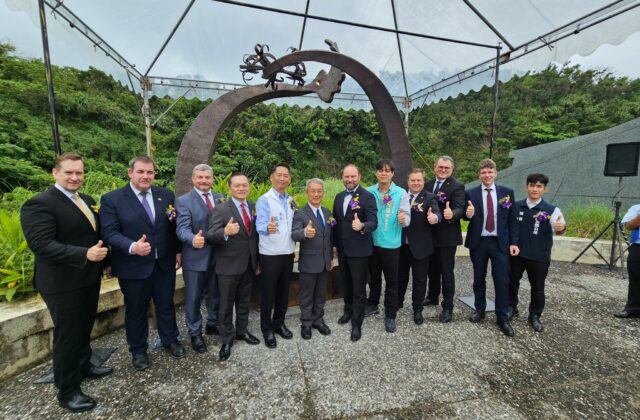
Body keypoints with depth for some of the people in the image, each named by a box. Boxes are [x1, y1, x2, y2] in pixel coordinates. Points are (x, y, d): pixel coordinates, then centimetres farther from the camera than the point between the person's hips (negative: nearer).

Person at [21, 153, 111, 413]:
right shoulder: (39, 204, -16)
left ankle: (83, 366, 44)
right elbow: (40, 244, -25)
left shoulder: (87, 201, 9)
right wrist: (84, 255, -32)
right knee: (67, 335, 6)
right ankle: (67, 391, 24)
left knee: (84, 329, 23)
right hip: (63, 284, -7)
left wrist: (104, 260, 10)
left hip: (89, 278, 8)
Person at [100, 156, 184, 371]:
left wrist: (178, 252, 6)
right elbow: (109, 232, -14)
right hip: (133, 266, -2)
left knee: (166, 305, 18)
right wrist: (132, 247, -30)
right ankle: (138, 350, 36)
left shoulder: (166, 195, 2)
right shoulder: (112, 199, -8)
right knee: (136, 311, 15)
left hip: (164, 263, 3)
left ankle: (170, 340, 39)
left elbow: (174, 226, 7)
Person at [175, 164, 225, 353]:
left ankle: (213, 324, 42)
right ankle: (195, 333, 31)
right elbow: (182, 228, -20)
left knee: (215, 295, 20)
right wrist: (193, 239, -40)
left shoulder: (221, 198, 5)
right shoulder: (183, 201, -9)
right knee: (193, 298, 11)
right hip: (195, 258, -4)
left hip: (217, 256, 4)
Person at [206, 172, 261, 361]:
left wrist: (257, 261, 12)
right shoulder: (220, 209, -12)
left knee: (244, 301, 20)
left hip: (248, 265, 5)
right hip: (228, 266, -5)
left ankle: (242, 330, 39)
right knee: (226, 304, 10)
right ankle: (227, 339, 27)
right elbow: (210, 236, -20)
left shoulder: (254, 208, 4)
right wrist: (225, 232, -42)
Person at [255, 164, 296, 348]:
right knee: (268, 292, 7)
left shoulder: (291, 200, 8)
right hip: (270, 254, -5)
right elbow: (260, 224, -24)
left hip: (288, 252, 6)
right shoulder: (264, 200, -11)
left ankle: (279, 323, 33)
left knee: (284, 291, 16)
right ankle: (267, 329, 24)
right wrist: (267, 228, -44)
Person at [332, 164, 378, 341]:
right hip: (342, 249, 6)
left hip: (359, 250, -6)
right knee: (346, 284, 21)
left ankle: (357, 323, 20)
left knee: (359, 288, 5)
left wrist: (362, 226, -42)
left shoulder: (368, 197, -13)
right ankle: (349, 310, 43)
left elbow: (373, 222, -21)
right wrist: (334, 244, 11)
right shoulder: (339, 197, 7)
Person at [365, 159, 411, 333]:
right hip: (372, 242, 2)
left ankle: (390, 315, 22)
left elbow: (407, 218, -9)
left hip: (391, 244, -2)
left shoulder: (401, 193, -6)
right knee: (374, 277, 19)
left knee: (391, 281, 8)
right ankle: (372, 305, 39)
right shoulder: (369, 192, -1)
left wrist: (403, 219, -30)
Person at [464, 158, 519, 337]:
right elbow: (467, 217, 0)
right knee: (479, 279, 12)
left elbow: (512, 219, 4)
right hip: (478, 242, 0)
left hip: (500, 243, 0)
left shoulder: (507, 192, 2)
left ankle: (503, 317, 15)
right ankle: (480, 309, 30)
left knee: (502, 280, 1)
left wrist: (514, 242, -2)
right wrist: (469, 214, -24)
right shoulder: (471, 193, -1)